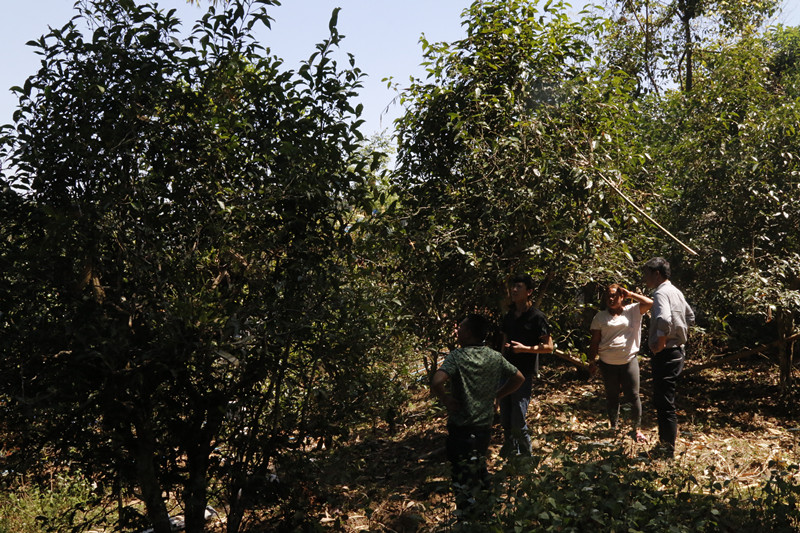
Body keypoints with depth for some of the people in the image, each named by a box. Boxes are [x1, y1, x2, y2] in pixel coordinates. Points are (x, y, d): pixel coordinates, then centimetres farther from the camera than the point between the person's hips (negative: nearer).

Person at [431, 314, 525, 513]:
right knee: (479, 465, 25)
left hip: (461, 427, -6)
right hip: (485, 425, 6)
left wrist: (446, 400, -14)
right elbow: (518, 379, 10)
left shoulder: (456, 357, -18)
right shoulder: (495, 357, -1)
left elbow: (436, 383, -32)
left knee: (464, 482, 4)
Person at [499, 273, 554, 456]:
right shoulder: (508, 316, 12)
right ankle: (510, 450, 29)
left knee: (518, 422, -7)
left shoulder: (537, 317, -8)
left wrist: (525, 348, -19)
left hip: (524, 374, -6)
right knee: (505, 420, 12)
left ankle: (526, 453, 12)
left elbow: (549, 347, -8)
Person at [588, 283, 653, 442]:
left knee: (633, 396, -2)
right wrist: (592, 361, 2)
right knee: (611, 396, 13)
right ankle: (613, 426, 27)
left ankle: (637, 429, 11)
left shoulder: (633, 311, 3)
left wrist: (630, 294, -6)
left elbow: (650, 303, -11)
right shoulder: (600, 317, 4)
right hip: (608, 363, 1)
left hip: (629, 360, -1)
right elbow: (594, 342, 5)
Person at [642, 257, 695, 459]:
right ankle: (664, 444, 29)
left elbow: (664, 320, -36)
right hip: (677, 350, 10)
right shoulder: (676, 292, 13)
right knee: (662, 400, 19)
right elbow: (690, 317, 27)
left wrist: (659, 344, -23)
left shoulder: (661, 293, -17)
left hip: (666, 354, -10)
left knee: (665, 404, -3)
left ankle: (668, 451, 5)